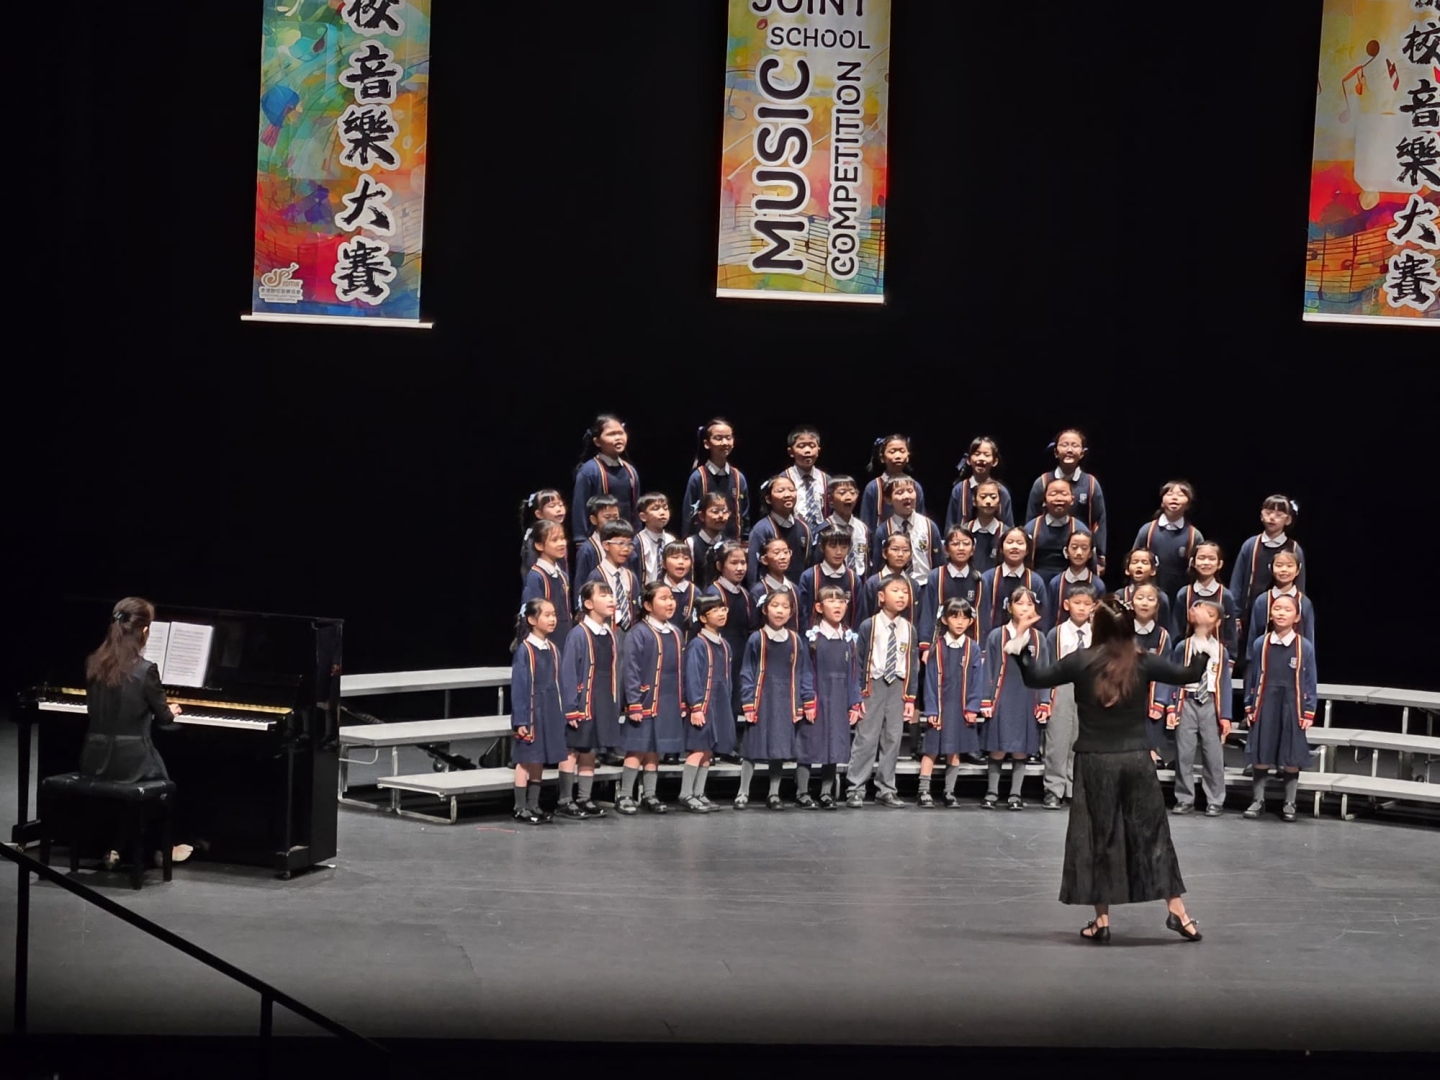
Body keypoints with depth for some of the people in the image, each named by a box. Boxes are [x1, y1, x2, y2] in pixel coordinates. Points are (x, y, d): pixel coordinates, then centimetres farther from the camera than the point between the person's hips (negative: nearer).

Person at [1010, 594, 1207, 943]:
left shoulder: (1082, 662, -6)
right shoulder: (1144, 663, -3)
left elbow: (1035, 678, -1)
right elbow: (1188, 674, 6)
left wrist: (1020, 638, 6)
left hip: (1095, 762, -1)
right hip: (1136, 760, 1)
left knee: (1097, 838, 7)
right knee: (1153, 833, 8)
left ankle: (1101, 921, 9)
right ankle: (1178, 913, 9)